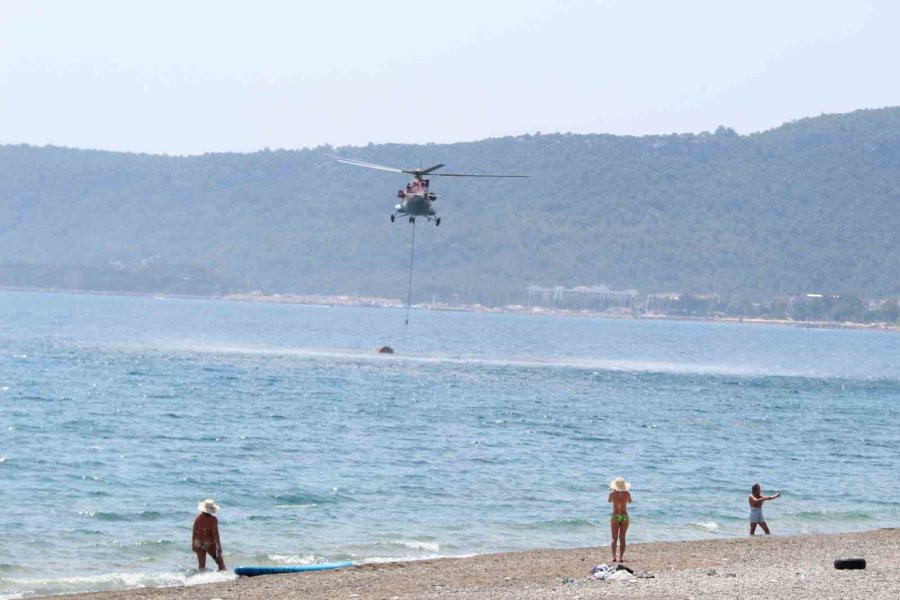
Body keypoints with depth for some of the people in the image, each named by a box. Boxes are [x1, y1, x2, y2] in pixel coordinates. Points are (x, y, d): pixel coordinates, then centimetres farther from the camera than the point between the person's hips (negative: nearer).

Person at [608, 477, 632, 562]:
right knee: (622, 538, 6)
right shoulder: (627, 494, -8)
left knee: (614, 538, 5)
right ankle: (621, 557, 1)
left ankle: (614, 557, -3)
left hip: (615, 517, -1)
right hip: (624, 516, 1)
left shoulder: (612, 493, -10)